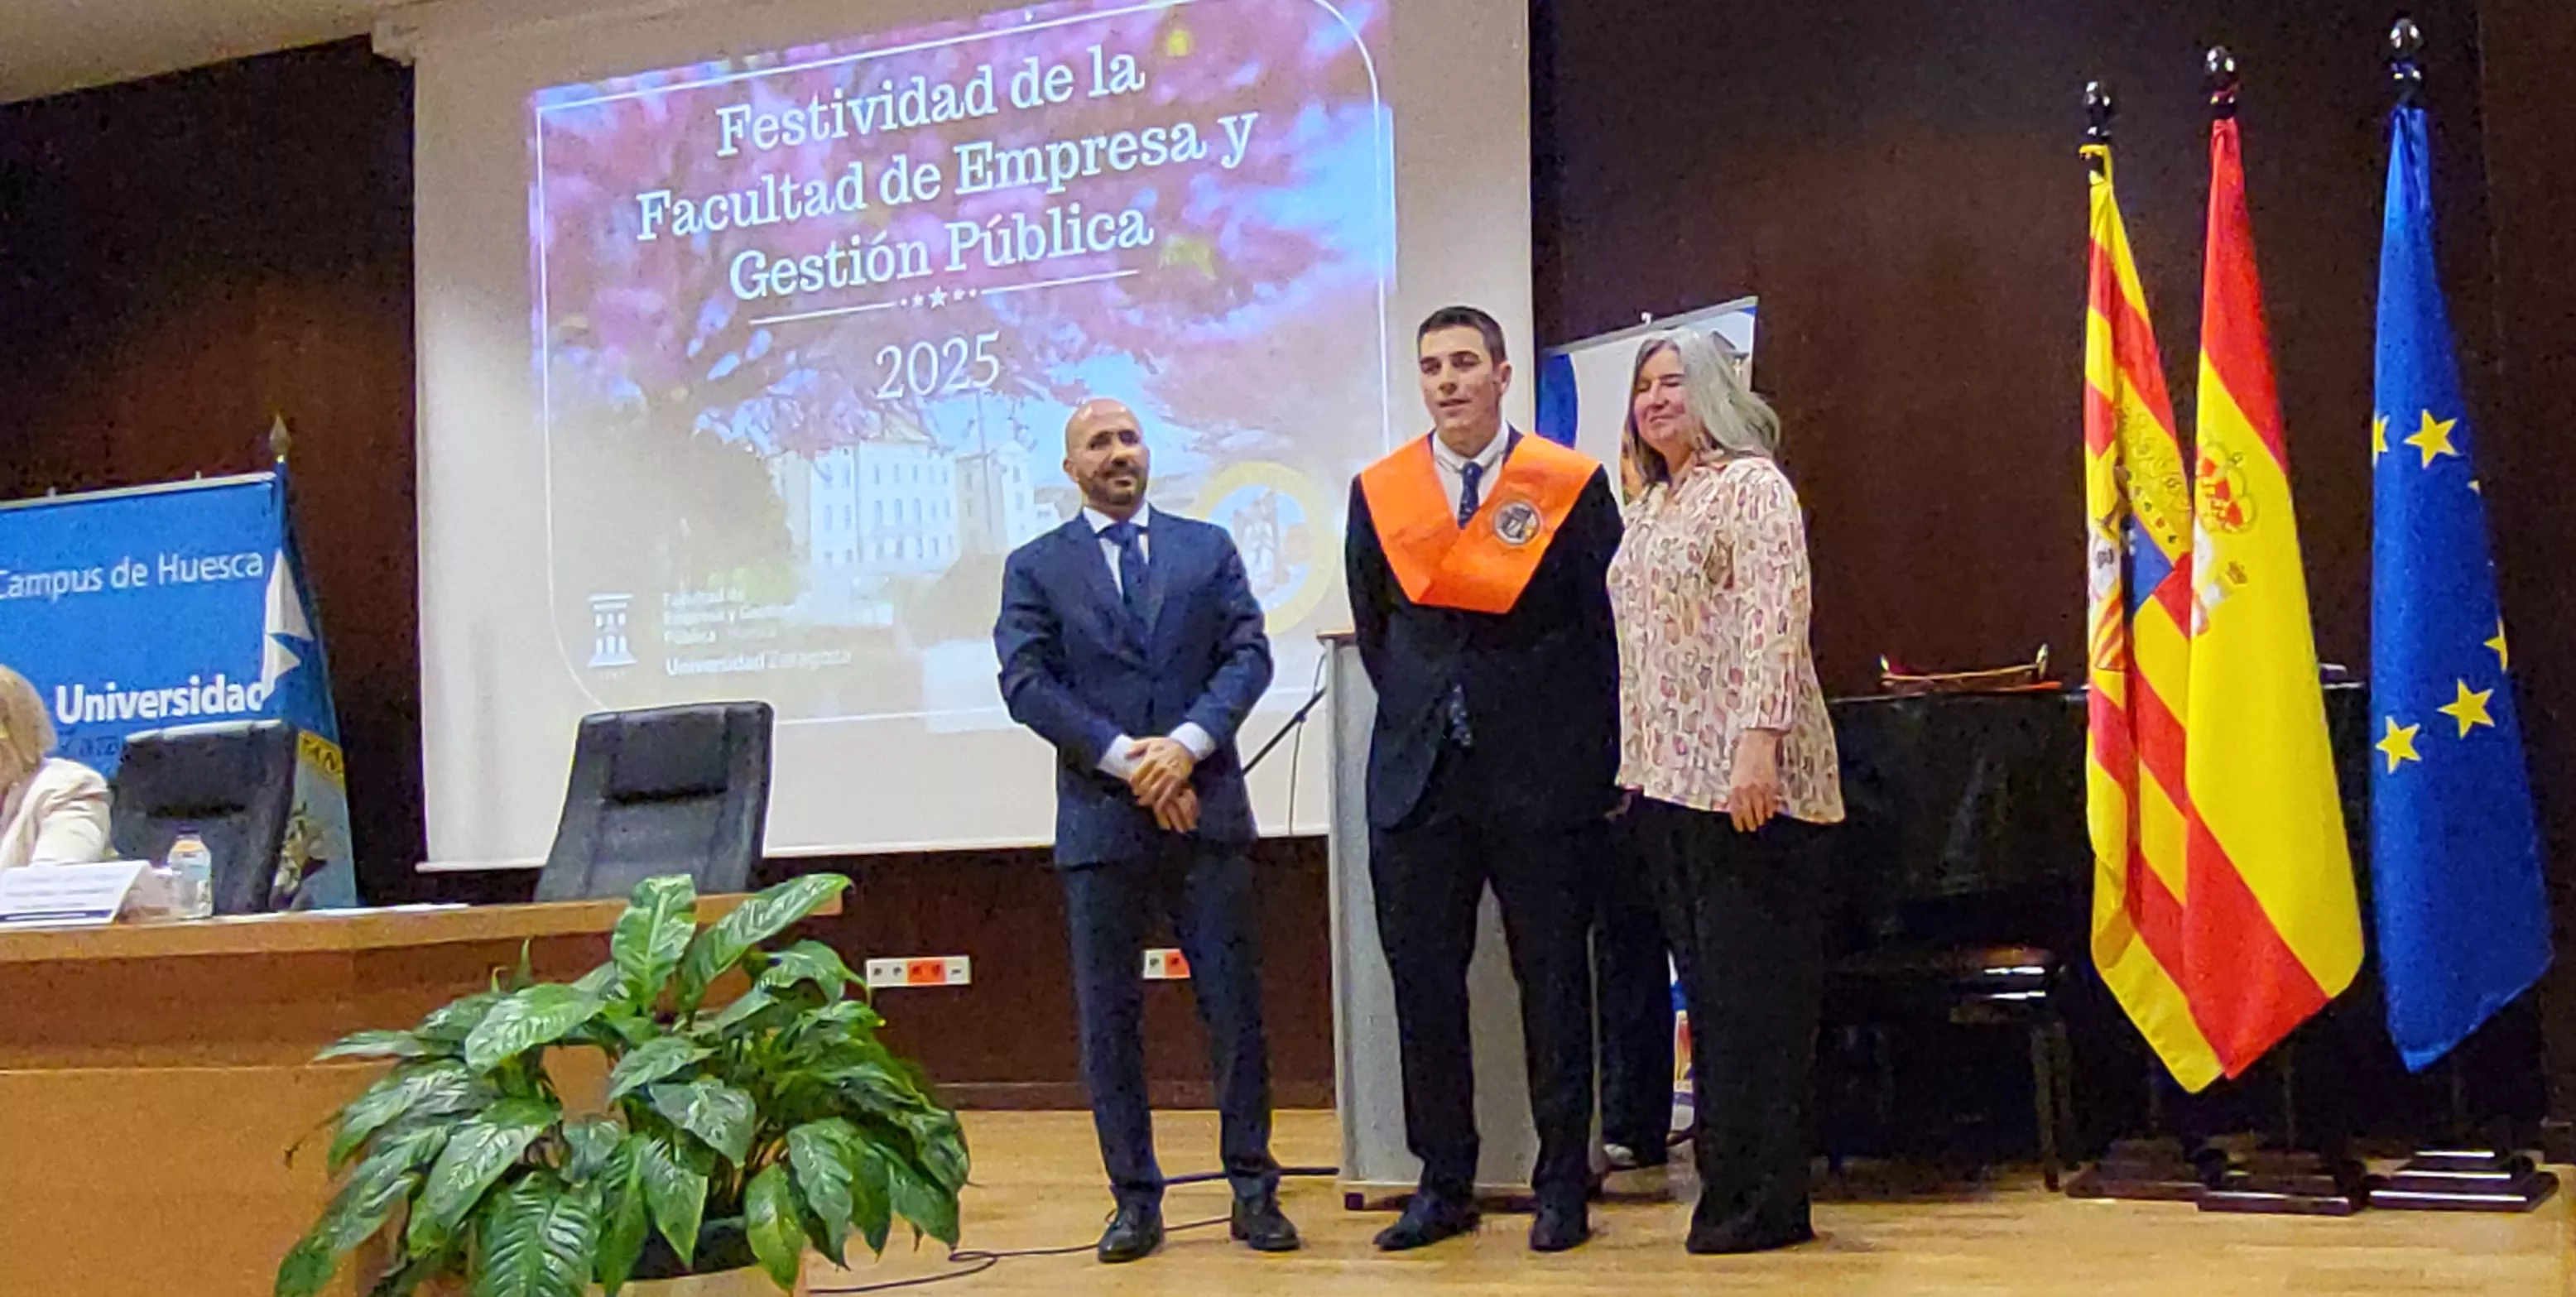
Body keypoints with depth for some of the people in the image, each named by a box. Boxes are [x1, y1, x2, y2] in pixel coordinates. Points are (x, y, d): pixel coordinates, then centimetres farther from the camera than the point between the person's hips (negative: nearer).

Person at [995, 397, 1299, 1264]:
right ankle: (1135, 1199, 13)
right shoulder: (1036, 568, 7)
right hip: (1101, 819, 0)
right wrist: (1125, 760, -13)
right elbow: (1027, 683, -4)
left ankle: (1253, 1190, 12)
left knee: (1234, 1005, 2)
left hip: (1207, 810, 1)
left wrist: (1188, 743, -14)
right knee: (1109, 1019, 4)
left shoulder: (1208, 549, 11)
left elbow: (1249, 653, 2)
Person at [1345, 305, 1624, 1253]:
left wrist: (1591, 758, 0)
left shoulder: (1571, 487, -2)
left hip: (1541, 779, -3)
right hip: (1418, 775, 3)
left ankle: (1563, 1186, 14)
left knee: (1553, 983, 4)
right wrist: (1423, 715, 12)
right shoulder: (1378, 493, 6)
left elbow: (1606, 627, 2)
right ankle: (1443, 1184, 15)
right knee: (1422, 982, 5)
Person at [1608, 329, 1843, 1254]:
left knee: (1752, 991, -6)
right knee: (1706, 987, 9)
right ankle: (1727, 1181, 15)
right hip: (1667, 780, 9)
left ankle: (1766, 1202, 0)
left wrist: (1759, 741, -24)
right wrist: (1634, 763, 19)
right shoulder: (1649, 507, 20)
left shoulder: (1751, 486, -4)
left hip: (1745, 784, -8)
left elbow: (1774, 621, -15)